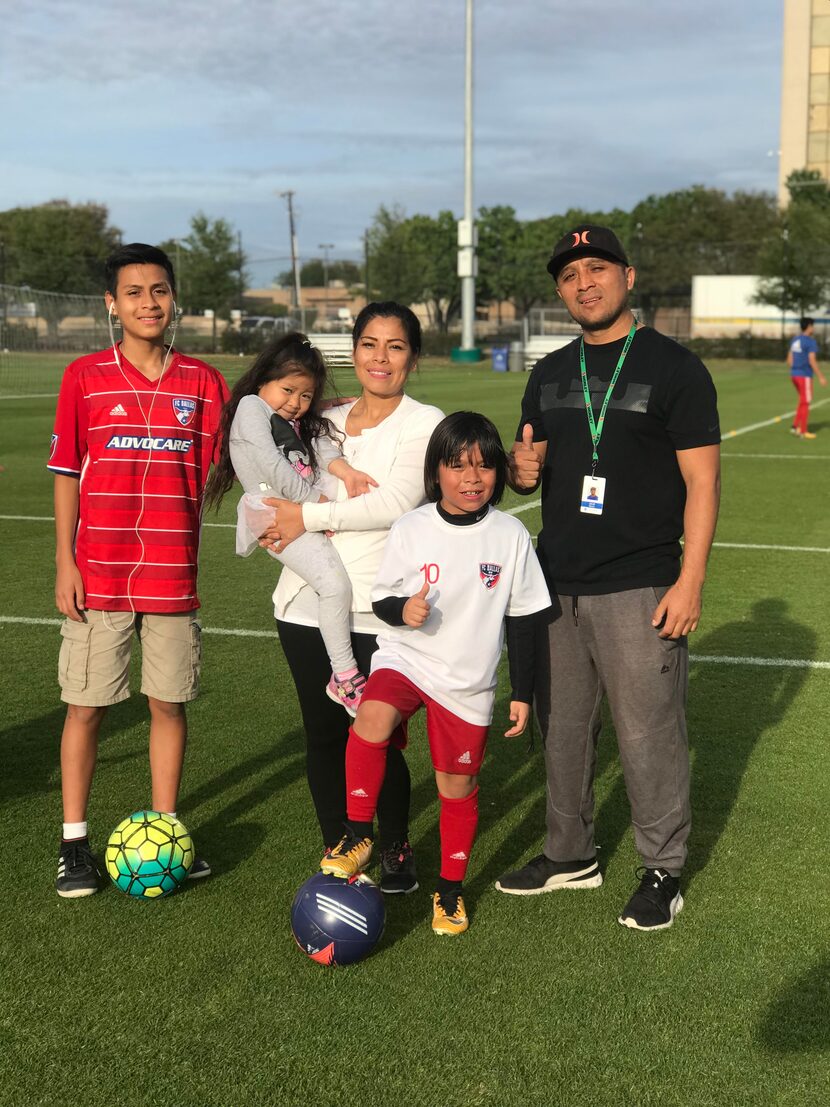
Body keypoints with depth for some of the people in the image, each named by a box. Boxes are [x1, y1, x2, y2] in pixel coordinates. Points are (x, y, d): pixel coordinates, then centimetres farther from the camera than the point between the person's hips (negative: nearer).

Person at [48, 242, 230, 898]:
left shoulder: (202, 381, 4)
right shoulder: (85, 377, -1)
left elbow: (214, 473, 7)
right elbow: (66, 473, 0)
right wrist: (65, 562, -4)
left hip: (173, 574, 2)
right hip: (98, 573, -2)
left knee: (169, 702, 9)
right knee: (87, 705, 4)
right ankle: (75, 843, 16)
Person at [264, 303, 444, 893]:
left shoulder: (424, 423, -1)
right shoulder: (328, 422, 15)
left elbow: (397, 502, -16)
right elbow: (287, 496, 21)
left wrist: (310, 517, -14)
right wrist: (279, 525, -2)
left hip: (380, 610, -4)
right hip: (309, 603, 5)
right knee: (323, 735, 9)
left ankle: (396, 852, 22)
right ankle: (336, 851, 27)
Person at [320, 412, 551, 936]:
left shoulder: (511, 535, -4)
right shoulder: (412, 529, -5)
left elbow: (523, 619, 4)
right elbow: (382, 598, 4)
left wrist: (523, 693, 5)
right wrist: (402, 610, -20)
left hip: (469, 681, 1)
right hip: (406, 658, -1)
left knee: (458, 785, 9)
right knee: (372, 720, -31)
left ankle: (452, 886, 32)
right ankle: (359, 833, -11)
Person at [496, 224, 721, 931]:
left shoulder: (673, 368, -4)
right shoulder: (551, 374, 13)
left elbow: (702, 480, -8)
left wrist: (690, 581, -15)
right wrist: (523, 467, -5)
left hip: (638, 590, -6)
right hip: (556, 586, 6)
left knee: (649, 734, -2)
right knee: (561, 727, 13)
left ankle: (663, 869, 14)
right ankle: (571, 855, 28)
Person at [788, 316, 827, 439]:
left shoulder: (795, 340, 11)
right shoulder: (811, 341, -13)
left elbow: (789, 360, 14)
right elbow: (812, 361, -19)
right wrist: (821, 377, -14)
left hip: (794, 374, 8)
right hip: (804, 375, -8)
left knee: (803, 401, 20)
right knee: (805, 403, 1)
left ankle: (796, 426, 15)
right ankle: (803, 432, 6)